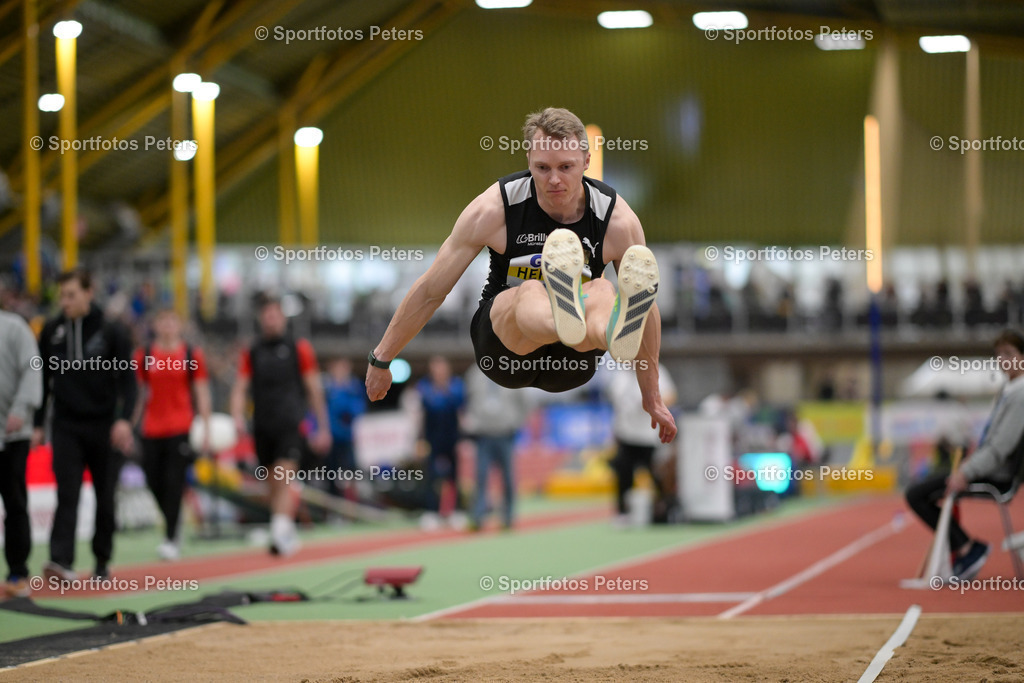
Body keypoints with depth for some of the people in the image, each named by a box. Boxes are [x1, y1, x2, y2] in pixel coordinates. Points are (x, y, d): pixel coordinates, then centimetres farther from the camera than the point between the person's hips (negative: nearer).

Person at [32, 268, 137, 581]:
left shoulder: (112, 332, -2)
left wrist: (124, 418, -18)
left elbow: (127, 379, -5)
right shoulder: (51, 332, 6)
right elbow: (42, 380, 12)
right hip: (66, 426, 1)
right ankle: (62, 560, -20)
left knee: (105, 497, 6)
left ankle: (102, 560, 19)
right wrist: (37, 424, 8)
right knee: (67, 495, -11)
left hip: (104, 426, -1)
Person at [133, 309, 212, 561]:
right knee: (154, 482, 3)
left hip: (182, 428, -3)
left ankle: (170, 538, -7)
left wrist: (206, 429, 0)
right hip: (152, 429, 3)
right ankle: (171, 526, 26)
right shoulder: (143, 356, 8)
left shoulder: (192, 355, 3)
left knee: (174, 482, -10)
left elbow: (202, 394, 5)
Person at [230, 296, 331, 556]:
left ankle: (280, 532, -28)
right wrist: (238, 416, -13)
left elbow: (314, 390, 6)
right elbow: (240, 388, 6)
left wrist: (323, 427, 5)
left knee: (284, 479, -19)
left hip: (291, 425, -4)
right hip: (263, 426, 4)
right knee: (274, 484, 7)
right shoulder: (252, 353, 12)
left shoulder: (299, 348, 5)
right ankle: (289, 537, 18)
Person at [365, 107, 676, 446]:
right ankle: (567, 317, -77)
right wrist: (381, 361, 5)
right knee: (530, 293, -37)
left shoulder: (618, 221, -8)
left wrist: (652, 397, 9)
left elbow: (649, 309, 4)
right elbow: (430, 291, -1)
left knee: (603, 291, -33)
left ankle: (616, 330, -73)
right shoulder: (493, 209, -12)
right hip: (503, 348, -1)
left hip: (572, 361, 1)